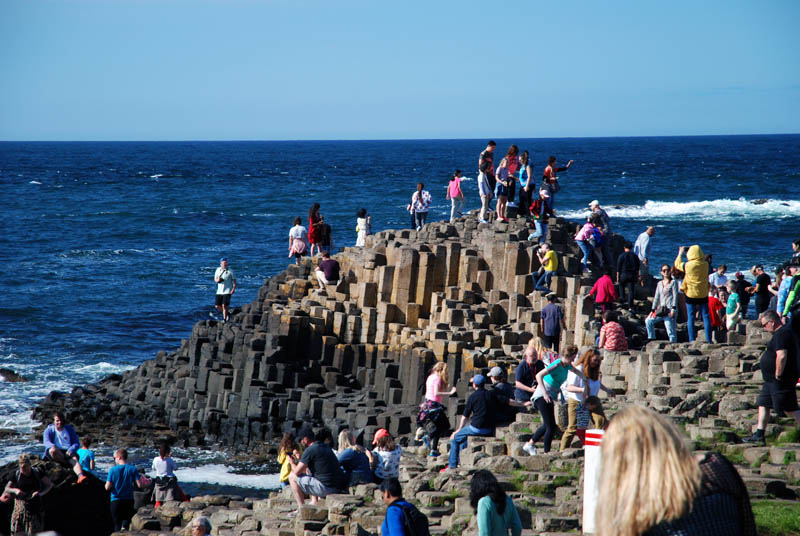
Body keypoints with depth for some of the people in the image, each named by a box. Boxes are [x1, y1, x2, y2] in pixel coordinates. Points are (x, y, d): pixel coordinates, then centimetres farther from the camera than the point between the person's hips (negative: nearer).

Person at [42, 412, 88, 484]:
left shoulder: (69, 429, 16)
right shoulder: (49, 430, 12)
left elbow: (76, 444, 7)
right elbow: (46, 441, -6)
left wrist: (70, 450, -16)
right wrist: (52, 446, -31)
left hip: (67, 452, 1)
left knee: (75, 458, -33)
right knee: (53, 450, -37)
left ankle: (80, 476, -57)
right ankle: (68, 464, -28)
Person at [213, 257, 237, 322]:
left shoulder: (230, 271, -4)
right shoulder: (218, 270, 8)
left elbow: (234, 281, -1)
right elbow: (215, 279, 15)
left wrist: (233, 289, -15)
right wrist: (217, 280, -9)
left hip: (227, 292, -5)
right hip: (219, 291, 5)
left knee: (224, 305, -15)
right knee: (217, 306, 4)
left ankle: (224, 319, -5)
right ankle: (227, 313, 26)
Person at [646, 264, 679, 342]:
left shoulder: (673, 282, 3)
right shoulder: (659, 284, 19)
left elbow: (675, 295, -5)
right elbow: (656, 297, 19)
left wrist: (673, 308, -15)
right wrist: (653, 310, 11)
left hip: (670, 310, -6)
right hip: (661, 310, 6)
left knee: (671, 330, -11)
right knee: (648, 321, 2)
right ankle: (651, 339, 8)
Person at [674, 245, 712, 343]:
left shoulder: (688, 265, -14)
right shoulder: (705, 265, -6)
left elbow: (677, 264, 5)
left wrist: (680, 253, 20)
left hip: (691, 295, -2)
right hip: (703, 295, 2)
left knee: (691, 318, 5)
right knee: (706, 317, 5)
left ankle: (692, 340, 3)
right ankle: (708, 339, 2)